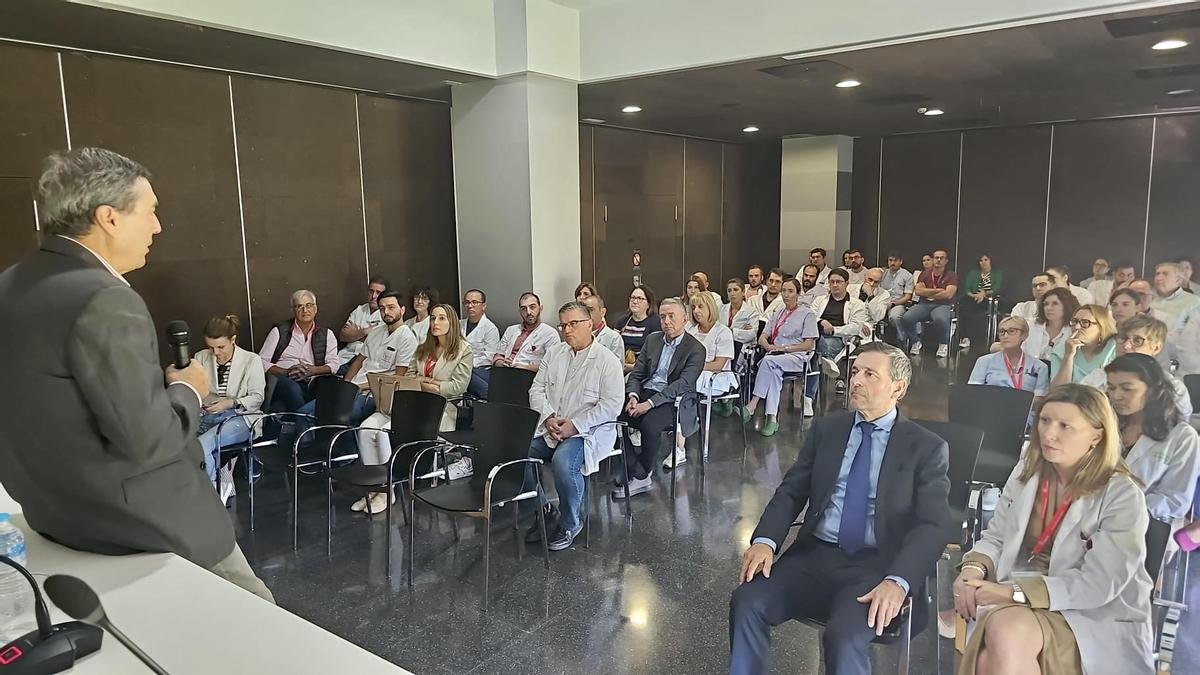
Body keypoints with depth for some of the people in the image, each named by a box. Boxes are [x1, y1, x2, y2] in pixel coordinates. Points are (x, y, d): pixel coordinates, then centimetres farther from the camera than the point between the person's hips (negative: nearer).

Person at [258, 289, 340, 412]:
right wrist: (285, 372, -10)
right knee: (292, 388, -37)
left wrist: (313, 370, -11)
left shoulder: (326, 334, 18)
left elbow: (334, 364, 8)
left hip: (307, 384, 0)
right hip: (281, 380, 0)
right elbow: (262, 362, 7)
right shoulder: (279, 331, 14)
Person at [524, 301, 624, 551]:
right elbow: (536, 389, 10)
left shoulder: (607, 360, -5)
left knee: (563, 461, -33)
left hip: (589, 430, -5)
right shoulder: (554, 353, 12)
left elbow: (611, 405, -12)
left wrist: (575, 425, -18)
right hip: (549, 427, 6)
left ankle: (570, 522, -5)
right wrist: (549, 417, -9)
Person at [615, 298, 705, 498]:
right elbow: (636, 373, 12)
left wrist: (649, 403, -23)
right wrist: (633, 396, -10)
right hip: (644, 394, 6)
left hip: (673, 401, -5)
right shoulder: (652, 340, 15)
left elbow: (682, 384, -15)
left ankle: (644, 473, -8)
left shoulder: (695, 349, -3)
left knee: (649, 424, -34)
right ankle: (640, 476, -14)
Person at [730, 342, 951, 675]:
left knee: (845, 637, -30)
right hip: (814, 555, 3)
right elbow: (791, 492, 8)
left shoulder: (927, 448, 2)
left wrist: (897, 582, -24)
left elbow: (931, 526, -7)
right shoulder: (825, 429, 12)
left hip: (876, 566, -3)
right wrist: (764, 541, -12)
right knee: (747, 603, -21)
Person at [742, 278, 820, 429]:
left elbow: (809, 344, -2)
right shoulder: (778, 314, 25)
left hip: (798, 357, -4)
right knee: (774, 371, -33)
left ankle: (752, 406, -37)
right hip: (776, 356, 4)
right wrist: (769, 346, -7)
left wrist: (785, 348, -12)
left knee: (768, 361, -34)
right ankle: (772, 418, -39)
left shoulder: (807, 314, 7)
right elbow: (762, 338, 16)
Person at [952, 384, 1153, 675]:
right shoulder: (1026, 472, 5)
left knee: (1009, 633, -34)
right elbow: (995, 538, 11)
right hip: (1017, 603, 3)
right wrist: (973, 569, -12)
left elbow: (1098, 586, -16)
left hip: (1098, 618, -3)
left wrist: (1014, 592, -22)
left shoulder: (1122, 496, -11)